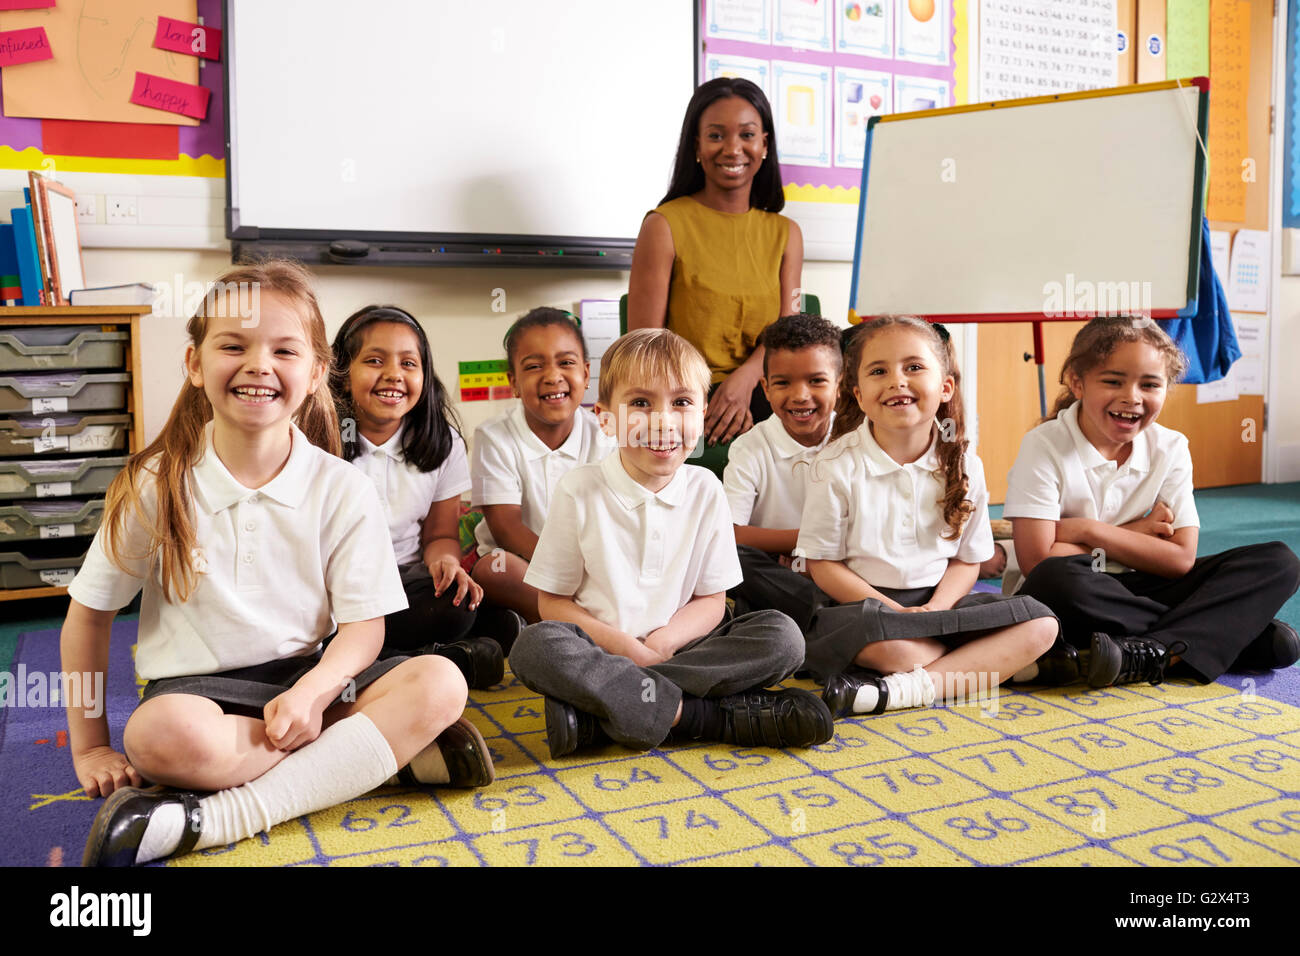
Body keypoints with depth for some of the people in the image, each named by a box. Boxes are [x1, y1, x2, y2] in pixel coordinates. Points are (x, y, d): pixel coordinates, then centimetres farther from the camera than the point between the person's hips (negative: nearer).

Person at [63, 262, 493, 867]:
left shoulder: (342, 489, -5)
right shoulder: (156, 485, -6)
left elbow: (364, 625, -5)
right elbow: (89, 613, 3)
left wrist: (311, 691, -25)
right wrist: (89, 745, 2)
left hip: (305, 675, 2)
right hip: (198, 685, -1)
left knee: (440, 684, -24)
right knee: (161, 734, -37)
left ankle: (213, 820, -30)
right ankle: (392, 747, -21)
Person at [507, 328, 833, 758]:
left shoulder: (705, 491, 2)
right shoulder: (580, 491, -5)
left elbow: (711, 600, 4)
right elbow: (553, 602, -2)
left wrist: (662, 642, -17)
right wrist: (623, 646, -19)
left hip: (677, 648, 3)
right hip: (601, 650, -2)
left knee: (782, 635, -21)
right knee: (535, 647, -33)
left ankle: (598, 716, -29)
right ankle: (722, 715, -30)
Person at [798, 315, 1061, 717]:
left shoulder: (963, 465, 1)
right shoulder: (837, 466, -9)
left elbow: (967, 559, 6)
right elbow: (823, 563, -7)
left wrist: (935, 608, -15)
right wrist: (898, 613, -17)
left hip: (939, 599, 6)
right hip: (867, 602, -5)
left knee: (1040, 623, -17)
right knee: (890, 643, -39)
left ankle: (904, 689, -28)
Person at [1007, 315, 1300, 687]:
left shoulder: (1170, 448, 0)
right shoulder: (1044, 447, -13)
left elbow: (1181, 559, -5)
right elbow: (1038, 561, -20)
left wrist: (1089, 530, -15)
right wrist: (1135, 533, -10)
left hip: (1138, 592, 5)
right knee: (1053, 581, -41)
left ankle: (1148, 655, -29)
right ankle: (1236, 633, -23)